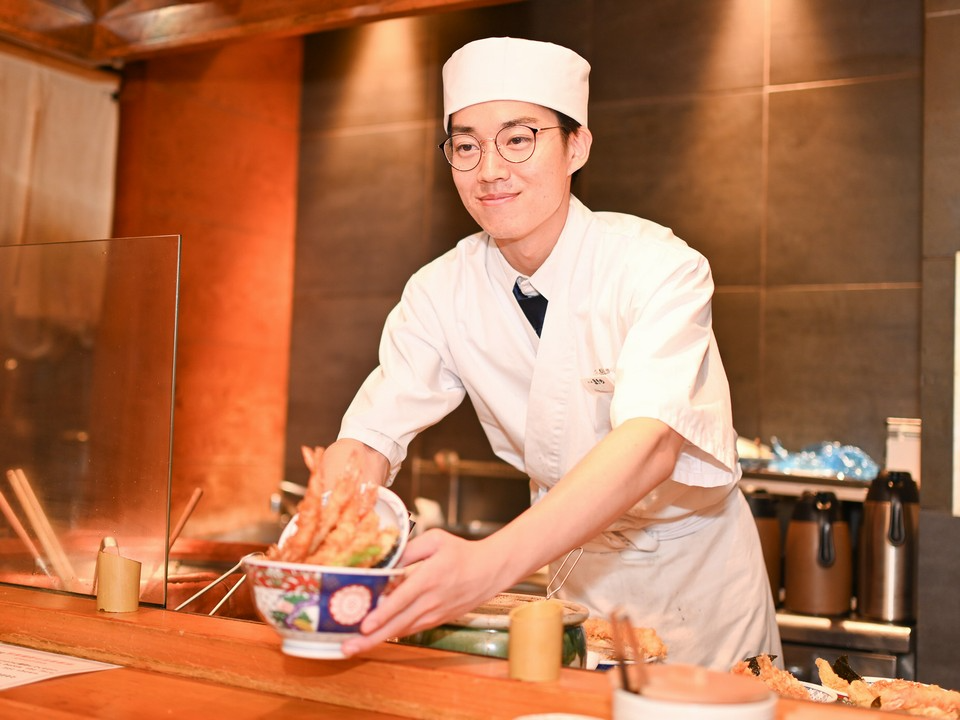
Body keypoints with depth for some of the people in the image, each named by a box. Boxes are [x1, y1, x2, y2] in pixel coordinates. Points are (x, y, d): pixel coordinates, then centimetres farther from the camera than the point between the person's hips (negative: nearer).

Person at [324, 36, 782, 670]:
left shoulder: (661, 268, -25)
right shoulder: (443, 291, -11)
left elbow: (652, 441, -40)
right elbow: (371, 434, -14)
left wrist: (488, 563, -55)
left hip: (692, 574, -3)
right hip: (570, 564, 3)